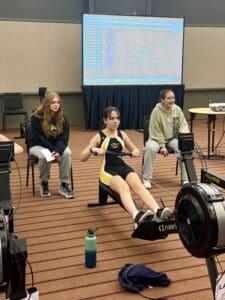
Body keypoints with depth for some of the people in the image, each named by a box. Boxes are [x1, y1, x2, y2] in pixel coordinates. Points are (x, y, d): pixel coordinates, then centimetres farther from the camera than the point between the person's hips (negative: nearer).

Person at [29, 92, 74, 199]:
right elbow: (39, 137, -18)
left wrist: (58, 150, -30)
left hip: (57, 145, 3)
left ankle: (64, 185, -19)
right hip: (38, 145, -3)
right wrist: (53, 150, -26)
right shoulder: (36, 117, -16)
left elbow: (64, 137, -10)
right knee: (44, 156, -36)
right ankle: (44, 184, -11)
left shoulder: (62, 118, -5)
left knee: (67, 153, -29)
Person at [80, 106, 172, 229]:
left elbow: (133, 149, 26)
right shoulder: (98, 137, 0)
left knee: (138, 185, -29)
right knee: (124, 187, -36)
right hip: (107, 170, -4)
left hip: (123, 166, 4)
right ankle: (137, 216, -62)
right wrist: (93, 149, -23)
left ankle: (158, 211, -51)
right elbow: (82, 158, -3)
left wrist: (136, 151, 1)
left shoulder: (122, 134, 13)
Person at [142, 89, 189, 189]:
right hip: (157, 138, -3)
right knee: (150, 148, -34)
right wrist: (162, 146, -20)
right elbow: (156, 131, -15)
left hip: (173, 138, 3)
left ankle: (185, 179, -10)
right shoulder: (156, 111, -17)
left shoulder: (177, 109, -5)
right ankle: (146, 179, -20)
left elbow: (183, 125, 2)